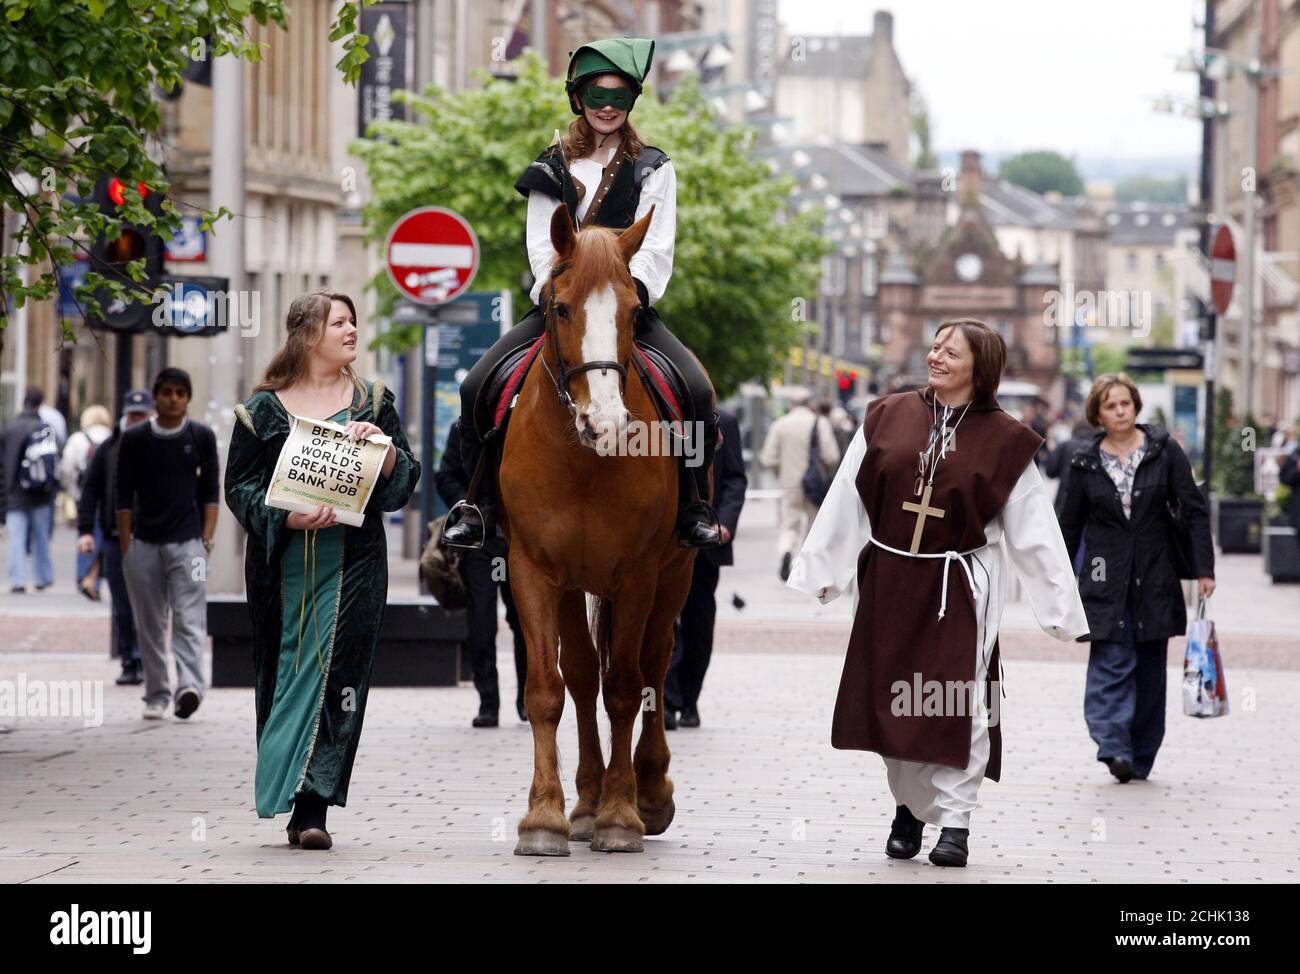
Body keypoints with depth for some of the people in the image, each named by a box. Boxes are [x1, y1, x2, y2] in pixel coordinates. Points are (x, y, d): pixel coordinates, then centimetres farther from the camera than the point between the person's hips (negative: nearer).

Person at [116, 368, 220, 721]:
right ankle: (156, 695, 11)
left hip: (187, 542, -1)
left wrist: (207, 538, -2)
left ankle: (189, 686, -27)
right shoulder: (134, 439, 6)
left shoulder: (202, 437, 6)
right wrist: (125, 547, 1)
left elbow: (210, 491, 8)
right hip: (144, 543, 1)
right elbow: (124, 496, 7)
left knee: (189, 620, -14)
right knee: (149, 625, 5)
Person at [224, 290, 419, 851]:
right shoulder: (264, 409, 7)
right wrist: (287, 517, -13)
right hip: (281, 560, 0)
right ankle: (283, 792, 14)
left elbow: (406, 481, 9)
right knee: (285, 672, 2)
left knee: (336, 672, -9)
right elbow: (239, 486, 4)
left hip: (352, 562, 0)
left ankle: (311, 808, -12)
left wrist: (383, 446, -11)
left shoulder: (373, 403, 12)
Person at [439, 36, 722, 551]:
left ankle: (693, 508, -11)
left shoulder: (653, 169, 8)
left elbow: (656, 249, -1)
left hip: (630, 305, -1)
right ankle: (476, 504, -5)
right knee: (477, 385, -18)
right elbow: (541, 246, 3)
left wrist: (633, 292, -19)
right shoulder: (552, 169, 11)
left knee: (697, 391, -25)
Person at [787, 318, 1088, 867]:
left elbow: (1033, 533, -1)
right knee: (893, 700, 7)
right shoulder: (887, 419, 4)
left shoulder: (1004, 441, -2)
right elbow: (846, 503, 8)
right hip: (888, 584, 3)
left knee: (956, 706, -6)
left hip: (959, 590, -3)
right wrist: (820, 571, 8)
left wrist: (1060, 609, -2)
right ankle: (908, 807, 24)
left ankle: (954, 821, 2)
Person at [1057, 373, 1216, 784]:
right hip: (1106, 579, -1)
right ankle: (1114, 747, -23)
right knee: (1111, 664, -14)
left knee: (1150, 669, 5)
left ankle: (1140, 758, 13)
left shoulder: (1164, 452, 2)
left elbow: (1194, 511, 2)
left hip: (1155, 578, 1)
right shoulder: (1086, 464, 4)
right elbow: (1069, 526, 11)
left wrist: (1204, 569, -6)